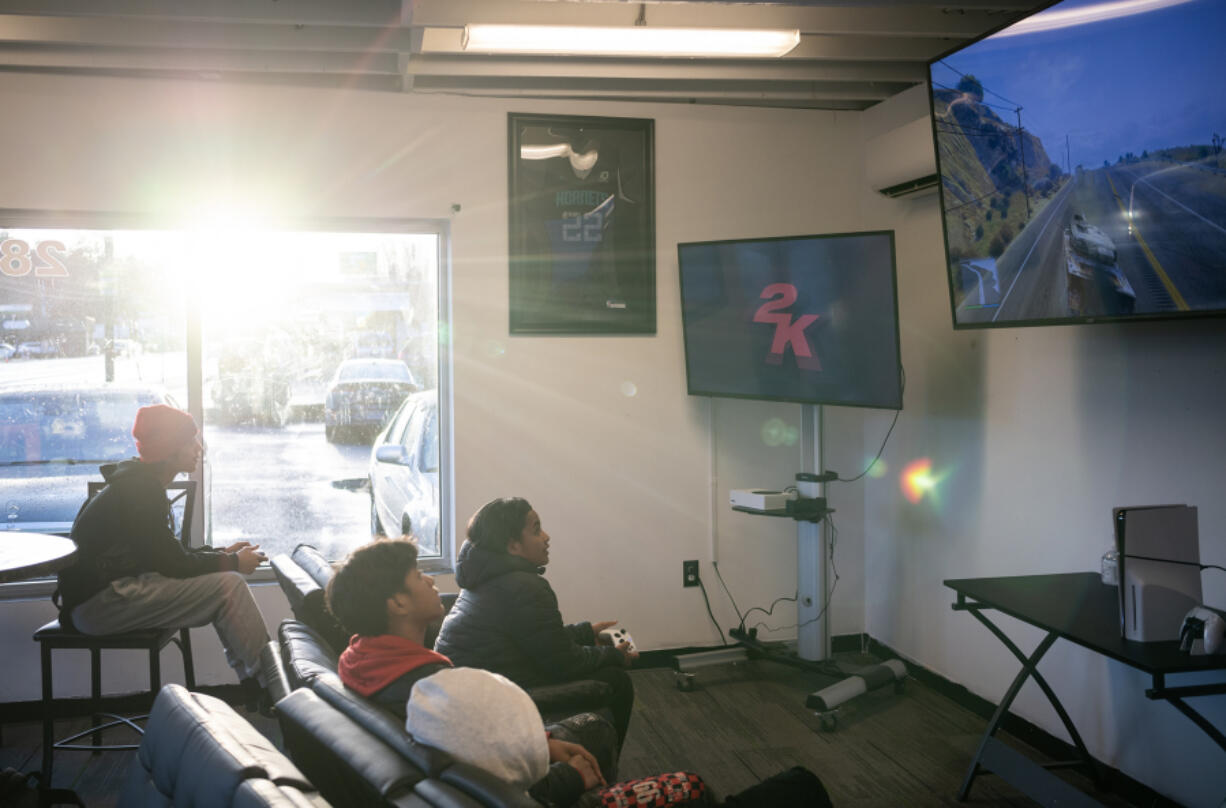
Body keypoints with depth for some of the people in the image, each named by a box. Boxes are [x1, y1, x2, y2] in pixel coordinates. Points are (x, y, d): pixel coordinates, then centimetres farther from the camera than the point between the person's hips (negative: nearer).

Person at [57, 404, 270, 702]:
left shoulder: (141, 483, 14)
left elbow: (168, 553, 20)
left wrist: (222, 554, 9)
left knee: (227, 582, 6)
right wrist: (234, 562, -6)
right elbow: (173, 563, -17)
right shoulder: (139, 490, -17)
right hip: (98, 602, -10)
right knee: (229, 586, -16)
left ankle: (254, 688, 3)